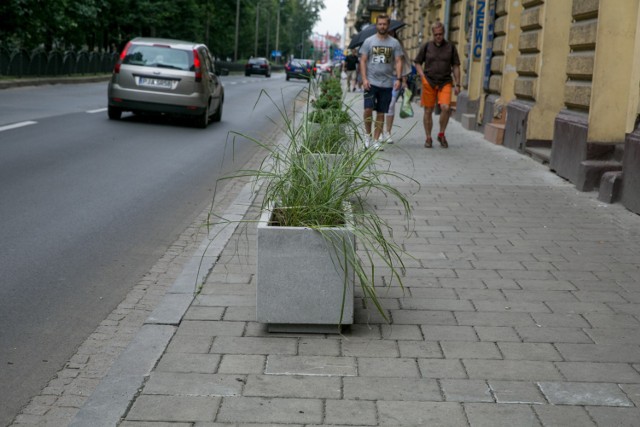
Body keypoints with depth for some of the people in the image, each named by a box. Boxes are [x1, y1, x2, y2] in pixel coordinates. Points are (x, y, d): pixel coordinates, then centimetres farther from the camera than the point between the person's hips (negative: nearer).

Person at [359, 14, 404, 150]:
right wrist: (364, 79, -9)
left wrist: (398, 78, -9)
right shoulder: (369, 41, 4)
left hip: (387, 84, 1)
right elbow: (363, 61, 2)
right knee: (368, 109, -14)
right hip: (371, 82, -1)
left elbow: (398, 62, 4)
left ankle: (376, 141, 11)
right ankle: (367, 134, 8)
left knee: (381, 113, 4)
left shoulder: (394, 43, 6)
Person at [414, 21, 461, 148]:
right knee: (428, 111, 4)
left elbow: (456, 66, 10)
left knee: (445, 108, -17)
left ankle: (441, 134, 3)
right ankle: (428, 138, 16)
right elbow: (417, 63, 11)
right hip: (429, 82, 0)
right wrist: (423, 77, -3)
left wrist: (457, 84, 6)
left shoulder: (451, 47, 6)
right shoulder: (426, 46, 5)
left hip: (445, 82, 0)